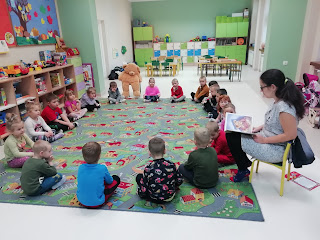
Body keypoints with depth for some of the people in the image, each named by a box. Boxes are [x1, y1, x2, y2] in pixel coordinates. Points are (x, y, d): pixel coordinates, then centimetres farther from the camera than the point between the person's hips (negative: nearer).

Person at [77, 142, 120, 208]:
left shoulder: (80, 168, -9)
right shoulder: (102, 168, -19)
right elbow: (110, 181, 0)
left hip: (81, 201, 4)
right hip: (97, 203, -4)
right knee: (116, 179, 6)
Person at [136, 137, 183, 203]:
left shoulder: (148, 169, -22)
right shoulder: (171, 165, -15)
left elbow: (143, 190, -15)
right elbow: (180, 180, -2)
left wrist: (140, 193, 7)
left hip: (155, 199, -3)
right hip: (170, 197, 3)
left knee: (139, 176, 13)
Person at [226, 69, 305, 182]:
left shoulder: (284, 107, -30)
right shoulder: (278, 101, -1)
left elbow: (291, 134, -27)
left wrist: (264, 140, -20)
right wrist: (259, 128, 2)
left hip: (275, 150, -9)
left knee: (232, 138, -10)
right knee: (232, 133, 7)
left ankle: (243, 170, 12)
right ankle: (245, 164, 18)